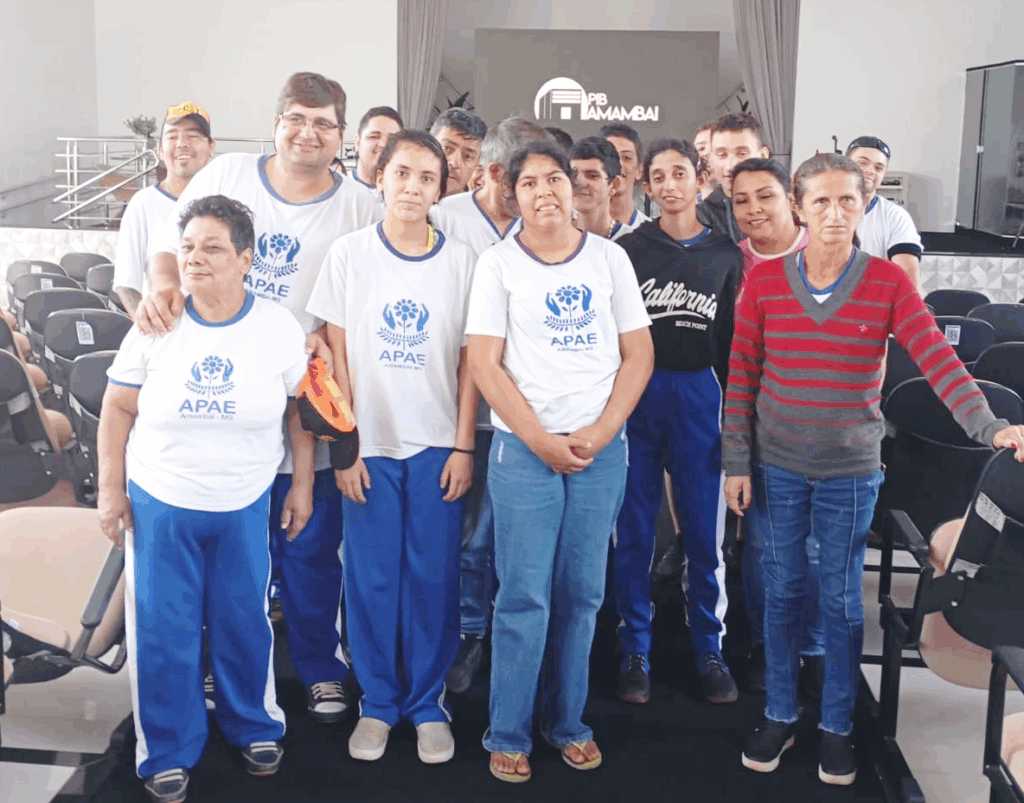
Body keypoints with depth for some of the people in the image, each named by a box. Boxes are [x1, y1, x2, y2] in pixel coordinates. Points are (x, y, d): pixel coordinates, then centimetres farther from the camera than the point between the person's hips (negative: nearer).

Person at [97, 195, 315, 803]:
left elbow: (301, 410, 3)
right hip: (159, 504, 0)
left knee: (244, 623, 12)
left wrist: (303, 485, 4)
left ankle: (256, 728, 36)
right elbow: (118, 410, 1)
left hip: (246, 507, 0)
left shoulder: (280, 327, -6)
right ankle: (169, 753, 24)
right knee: (163, 632, 6)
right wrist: (111, 489, -1)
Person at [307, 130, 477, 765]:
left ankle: (428, 702, 19)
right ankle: (378, 702, 21)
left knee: (433, 575, 4)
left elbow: (469, 361, 2)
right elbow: (337, 355, 1)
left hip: (438, 445, 0)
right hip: (369, 443, 0)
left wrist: (464, 447, -3)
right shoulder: (349, 253, 0)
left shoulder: (462, 260, 0)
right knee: (371, 576, 5)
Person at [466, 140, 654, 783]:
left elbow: (639, 354, 5)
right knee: (525, 597, 0)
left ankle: (567, 721, 24)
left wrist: (600, 432, -7)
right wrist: (543, 441, -11)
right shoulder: (499, 264, 1)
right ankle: (508, 734, 13)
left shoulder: (609, 258, 7)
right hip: (524, 450, -2)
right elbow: (485, 366, -4)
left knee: (582, 594, 9)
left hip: (602, 448, 2)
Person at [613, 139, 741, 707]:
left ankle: (709, 650, 19)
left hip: (700, 394, 1)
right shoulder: (629, 249, 4)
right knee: (634, 531, 4)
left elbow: (735, 338, 9)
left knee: (705, 532, 4)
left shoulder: (726, 255, 8)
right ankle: (635, 652, 17)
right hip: (636, 392, -1)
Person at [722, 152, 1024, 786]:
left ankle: (837, 727, 25)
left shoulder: (888, 283, -6)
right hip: (776, 467, 1)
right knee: (783, 591, 11)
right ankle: (780, 716, 28)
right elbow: (742, 373, 0)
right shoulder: (764, 280, -3)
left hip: (851, 471, -1)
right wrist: (736, 462, -3)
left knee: (842, 597, 9)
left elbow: (938, 359, -15)